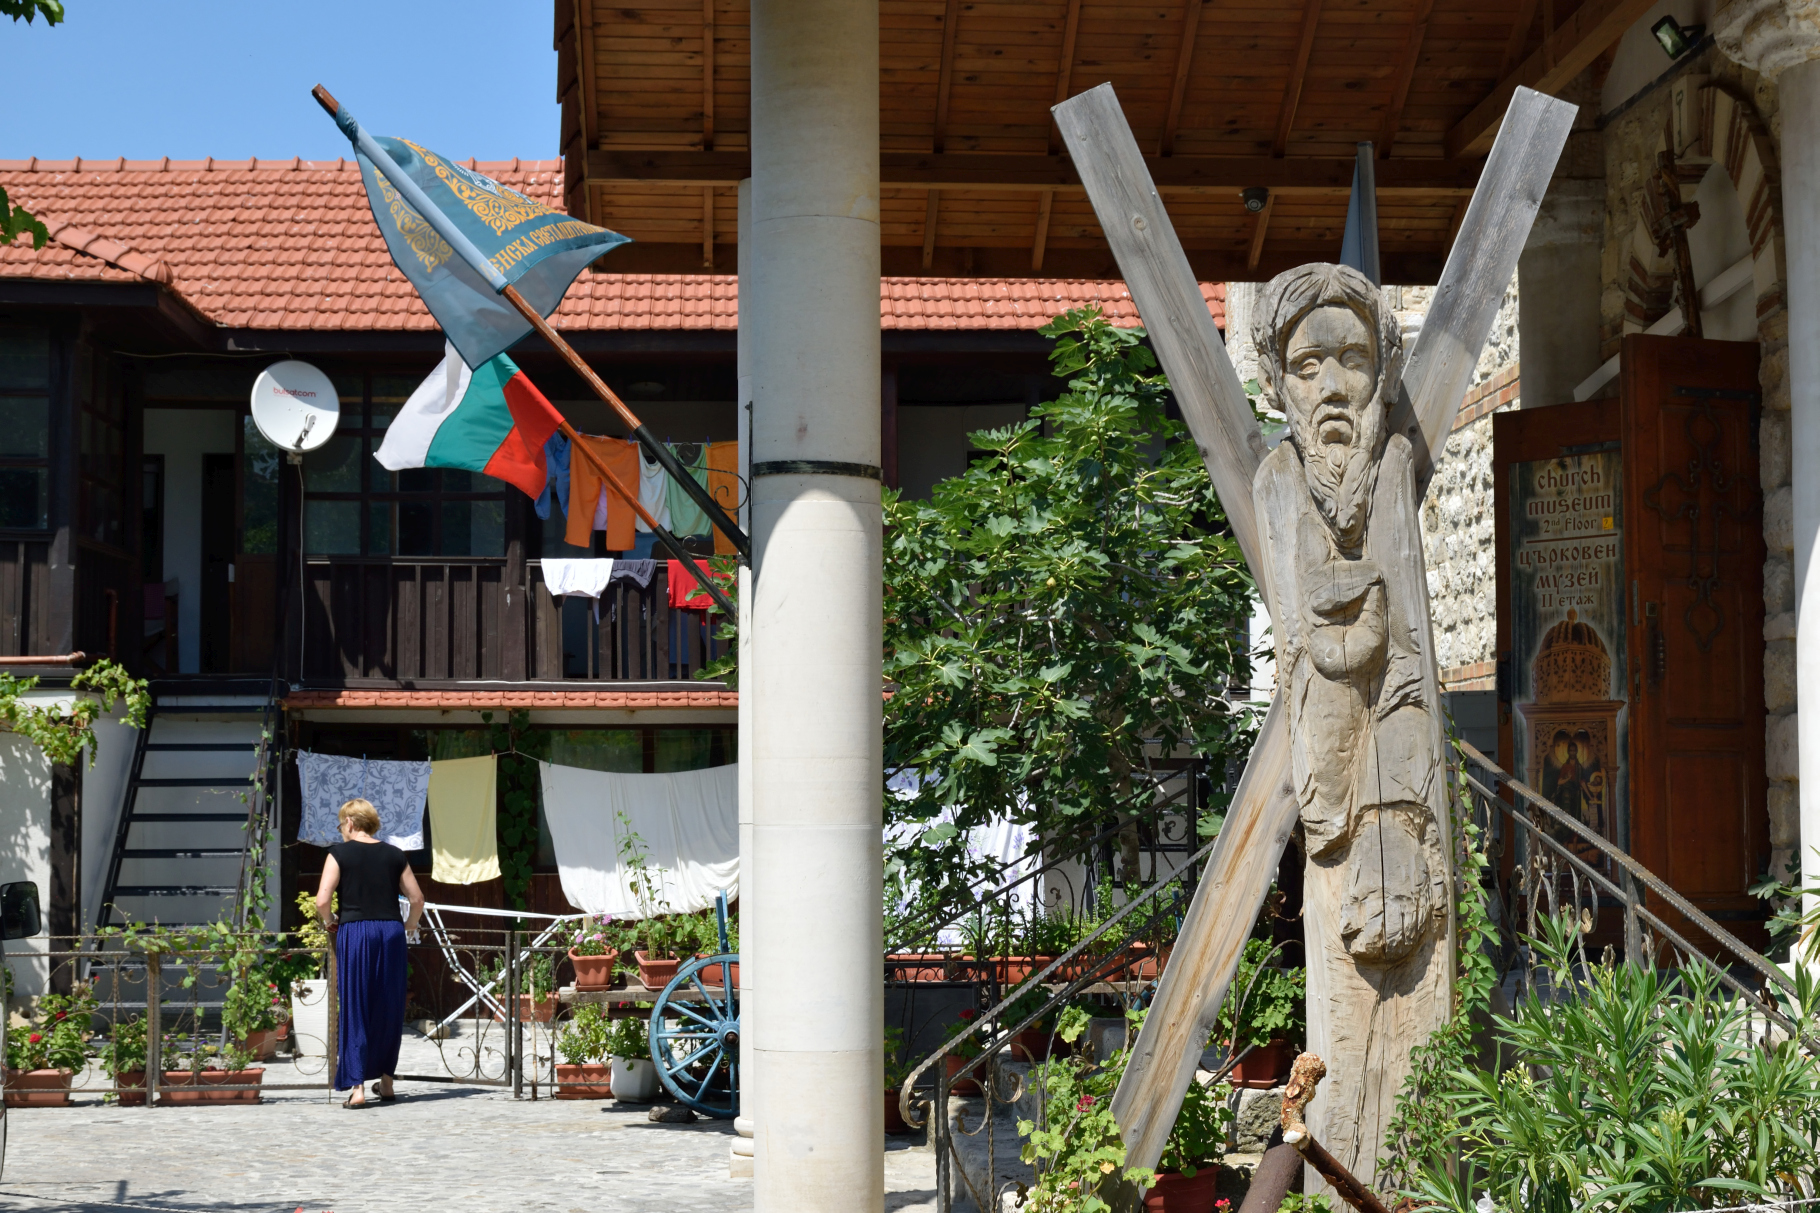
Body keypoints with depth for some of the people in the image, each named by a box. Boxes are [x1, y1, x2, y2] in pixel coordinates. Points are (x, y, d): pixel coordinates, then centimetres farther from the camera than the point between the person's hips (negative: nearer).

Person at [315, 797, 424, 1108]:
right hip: (391, 932, 3)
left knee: (354, 1010, 1)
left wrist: (330, 921, 9)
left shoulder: (340, 853, -1)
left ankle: (357, 1086, -5)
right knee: (389, 1009, 14)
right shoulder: (394, 855, 10)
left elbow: (322, 900, -10)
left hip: (354, 933, -3)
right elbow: (417, 898, 11)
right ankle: (385, 1081, 21)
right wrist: (410, 924, 29)